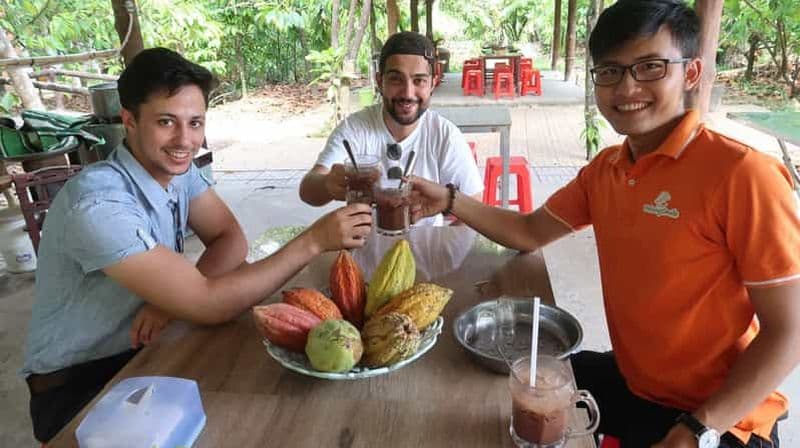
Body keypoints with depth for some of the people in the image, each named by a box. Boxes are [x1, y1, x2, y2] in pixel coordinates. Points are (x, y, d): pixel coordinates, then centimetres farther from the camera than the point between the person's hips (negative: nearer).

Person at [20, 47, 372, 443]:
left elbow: (230, 240, -5)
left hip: (145, 348, 7)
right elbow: (205, 304, -33)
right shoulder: (98, 204, -30)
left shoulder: (177, 168, -6)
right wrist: (313, 241, -33)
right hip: (79, 382, -6)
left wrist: (173, 296, -24)